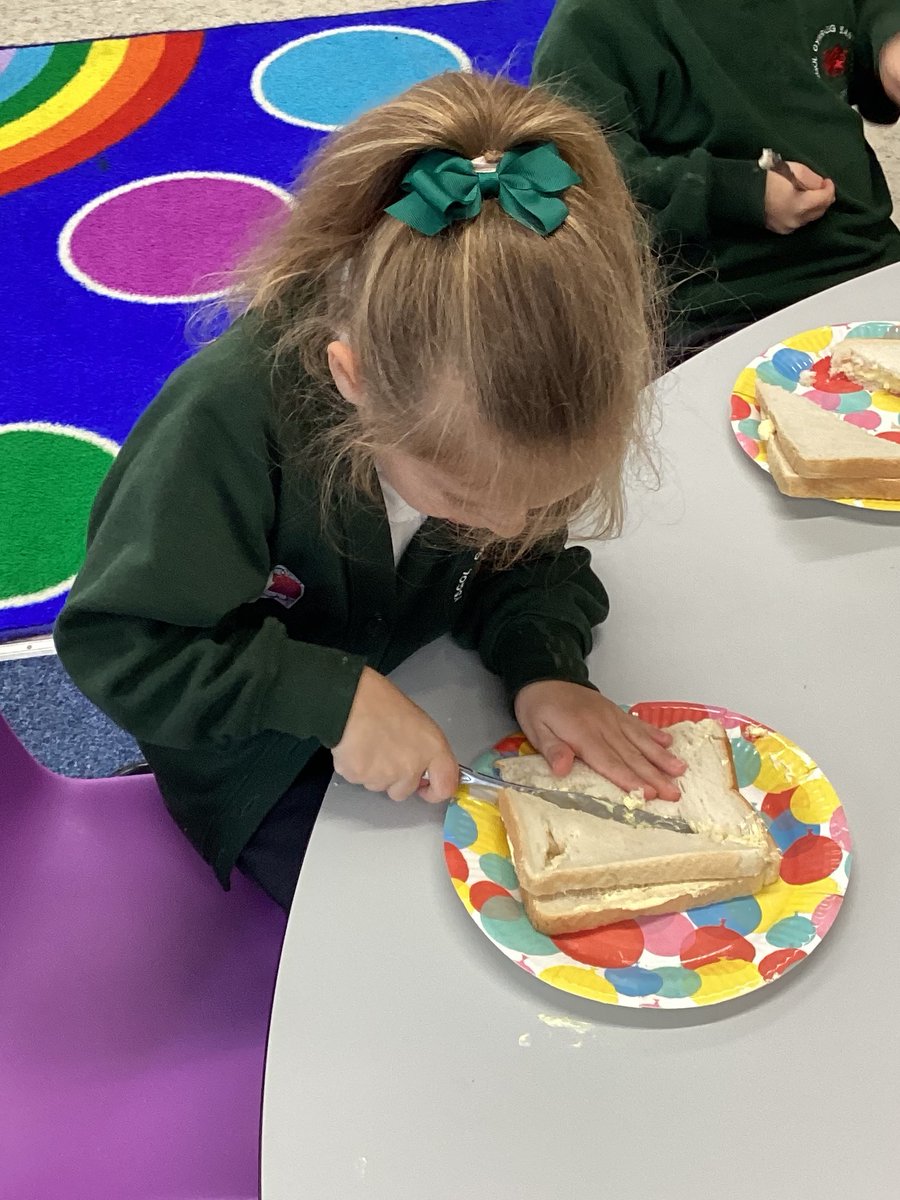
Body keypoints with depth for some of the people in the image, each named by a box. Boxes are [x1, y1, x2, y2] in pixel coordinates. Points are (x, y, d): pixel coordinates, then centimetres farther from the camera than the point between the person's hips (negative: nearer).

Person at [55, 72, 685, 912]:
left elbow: (528, 565, -6)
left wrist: (546, 667, -27)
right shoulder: (230, 417, -37)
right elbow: (112, 642, -30)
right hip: (267, 763, -4)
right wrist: (332, 694, -37)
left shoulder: (501, 389, -22)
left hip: (433, 699, 5)